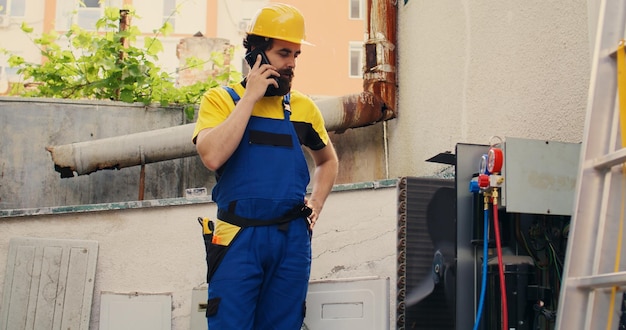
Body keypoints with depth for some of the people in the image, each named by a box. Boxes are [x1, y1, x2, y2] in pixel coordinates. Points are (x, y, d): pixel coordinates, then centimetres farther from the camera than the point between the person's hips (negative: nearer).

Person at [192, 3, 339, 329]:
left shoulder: (303, 107, 10)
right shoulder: (221, 99, 0)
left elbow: (327, 160, 26)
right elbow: (212, 156, -19)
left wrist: (315, 205, 10)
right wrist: (250, 97, -13)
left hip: (292, 239, 3)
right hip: (239, 237, -3)